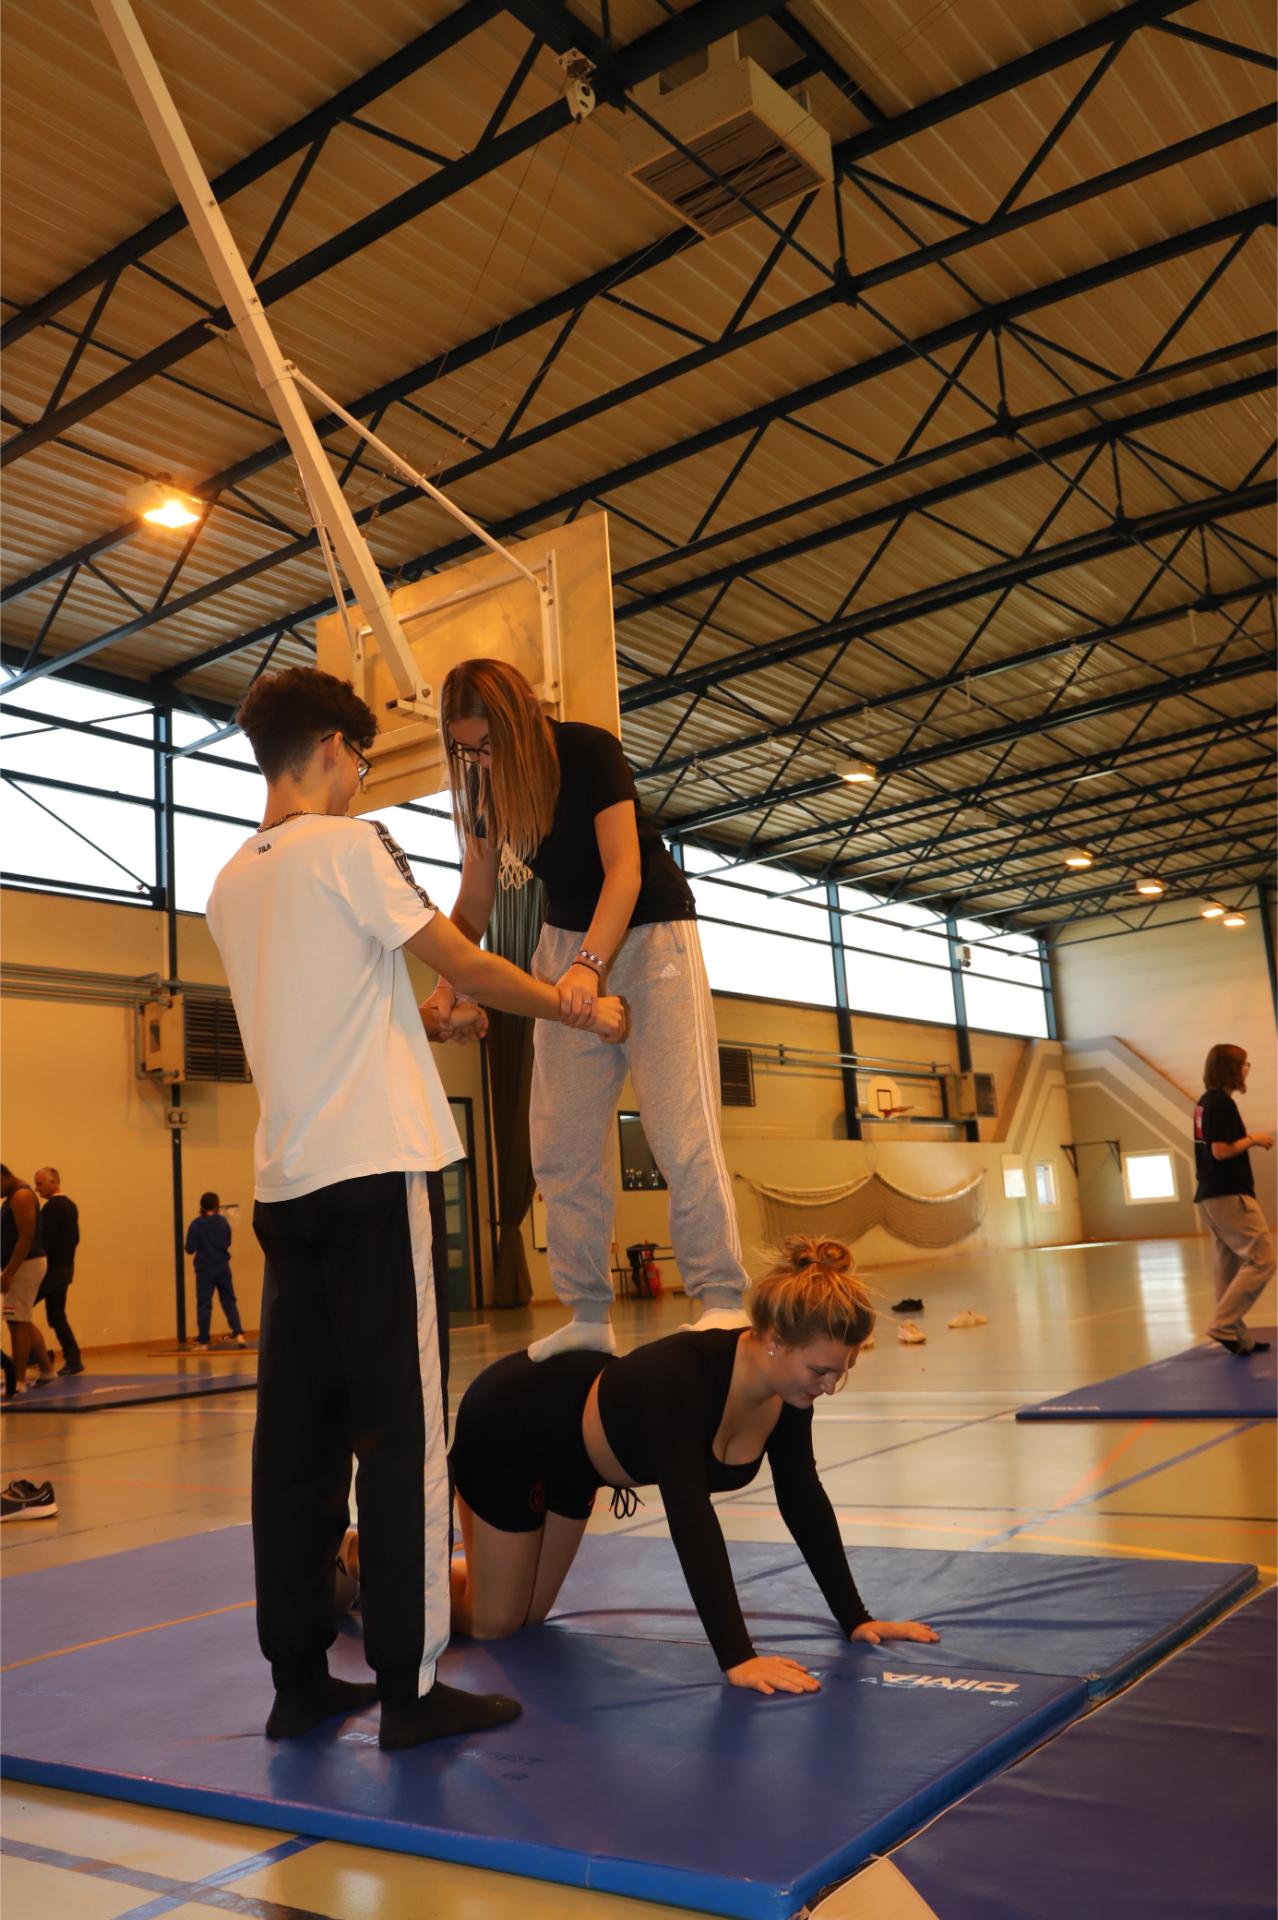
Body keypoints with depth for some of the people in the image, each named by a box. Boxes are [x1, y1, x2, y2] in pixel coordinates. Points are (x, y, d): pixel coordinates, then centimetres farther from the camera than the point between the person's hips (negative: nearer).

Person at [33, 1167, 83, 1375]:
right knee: (57, 1316, 12)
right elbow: (75, 1238, 17)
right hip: (65, 1268, 9)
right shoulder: (71, 1206, 13)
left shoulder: (51, 1207, -15)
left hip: (50, 1269, -9)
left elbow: (45, 1241, -20)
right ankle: (73, 1359, 8)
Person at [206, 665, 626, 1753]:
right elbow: (464, 965, -5)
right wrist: (583, 1010, 8)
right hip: (377, 1170, -7)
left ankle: (299, 1680, 16)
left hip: (287, 1179, 8)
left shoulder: (231, 886, 16)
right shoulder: (349, 844, -6)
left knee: (297, 1430, 9)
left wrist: (430, 1024, 32)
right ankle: (410, 1686, 1)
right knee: (401, 1425, -3)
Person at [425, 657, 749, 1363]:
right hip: (566, 942, 6)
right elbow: (475, 898, 1)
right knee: (560, 1142, 1)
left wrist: (589, 963, -39)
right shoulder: (485, 784, -2)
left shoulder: (587, 750, -19)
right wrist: (448, 983, -14)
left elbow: (624, 869, -25)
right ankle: (589, 1318, 7)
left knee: (681, 1129, -12)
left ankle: (722, 1301, -6)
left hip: (649, 932, -6)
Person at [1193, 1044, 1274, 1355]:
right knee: (1261, 1260, -7)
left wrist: (1250, 1142, 14)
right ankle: (1224, 1325, -10)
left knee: (1230, 1268, 11)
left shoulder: (1205, 1102, 14)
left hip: (1210, 1194, 10)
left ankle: (1238, 1336, 13)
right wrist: (1253, 1139, -9)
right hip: (1230, 1195, -10)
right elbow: (1221, 1151, -21)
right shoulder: (1222, 1103, -15)